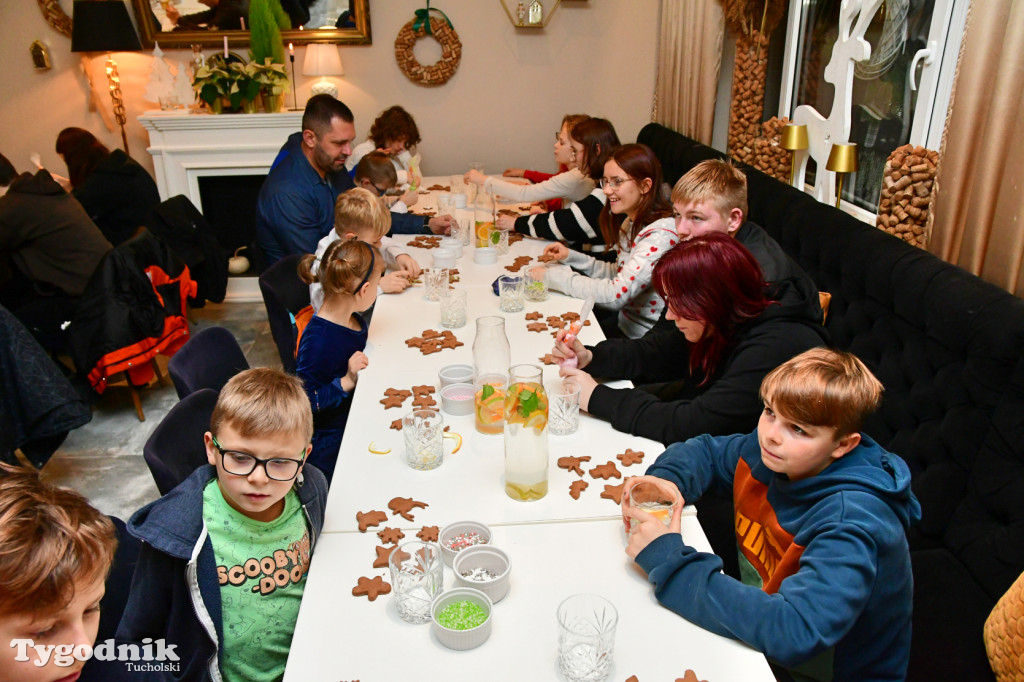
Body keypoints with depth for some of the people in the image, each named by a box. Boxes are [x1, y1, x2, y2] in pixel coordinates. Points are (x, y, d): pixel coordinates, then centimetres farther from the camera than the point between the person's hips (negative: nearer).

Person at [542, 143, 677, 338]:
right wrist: (571, 256, 1)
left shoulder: (661, 235, -24)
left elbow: (615, 294, -29)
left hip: (649, 344, -8)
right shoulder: (631, 223, 5)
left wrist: (554, 276, -19)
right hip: (624, 325, 8)